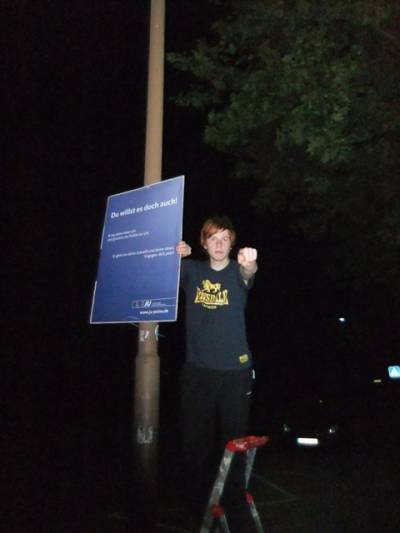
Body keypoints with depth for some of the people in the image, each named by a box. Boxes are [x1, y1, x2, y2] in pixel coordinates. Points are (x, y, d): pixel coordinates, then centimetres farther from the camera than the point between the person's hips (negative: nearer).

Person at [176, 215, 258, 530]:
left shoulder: (237, 271, -4)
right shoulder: (192, 270, 4)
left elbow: (248, 273, -26)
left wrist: (249, 264, -51)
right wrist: (175, 255, -29)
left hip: (235, 370, -2)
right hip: (197, 370, 2)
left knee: (233, 439, 7)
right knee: (196, 439, 11)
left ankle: (234, 503, 25)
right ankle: (200, 500, 30)